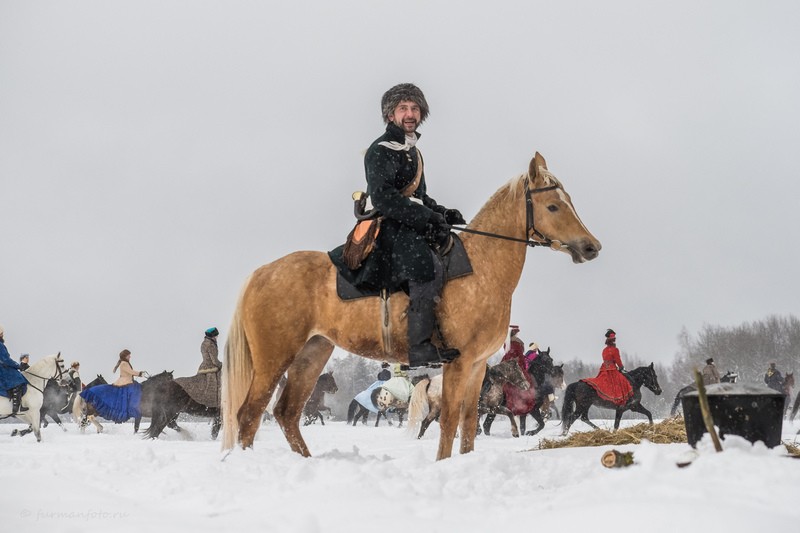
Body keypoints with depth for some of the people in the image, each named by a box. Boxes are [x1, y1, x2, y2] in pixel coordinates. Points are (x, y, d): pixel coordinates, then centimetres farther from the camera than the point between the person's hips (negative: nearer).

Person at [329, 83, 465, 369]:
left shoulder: (412, 151, 23)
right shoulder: (381, 151, -7)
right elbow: (383, 198, -21)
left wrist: (444, 213, 12)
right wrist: (429, 218, -22)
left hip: (413, 227, 10)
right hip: (389, 228, -10)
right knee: (429, 267, -30)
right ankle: (420, 349, -31)